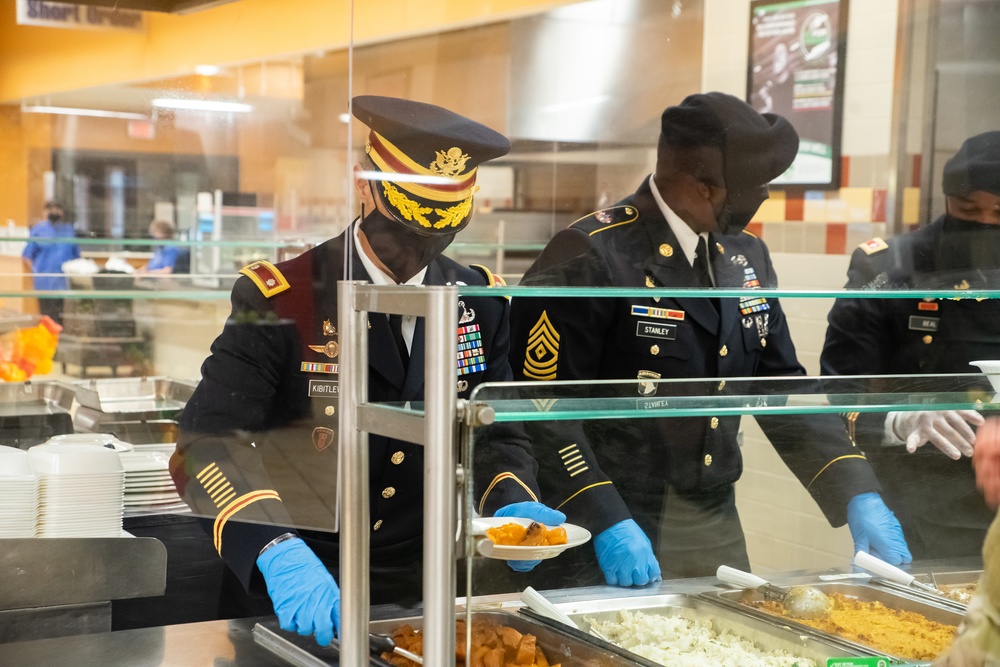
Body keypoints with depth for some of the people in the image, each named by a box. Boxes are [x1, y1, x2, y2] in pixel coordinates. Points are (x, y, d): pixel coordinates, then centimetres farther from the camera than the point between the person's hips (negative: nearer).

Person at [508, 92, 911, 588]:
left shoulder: (746, 256, 9)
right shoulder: (591, 257, -15)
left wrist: (859, 496, 2)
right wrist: (606, 523, -24)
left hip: (719, 534, 7)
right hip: (616, 544, -7)